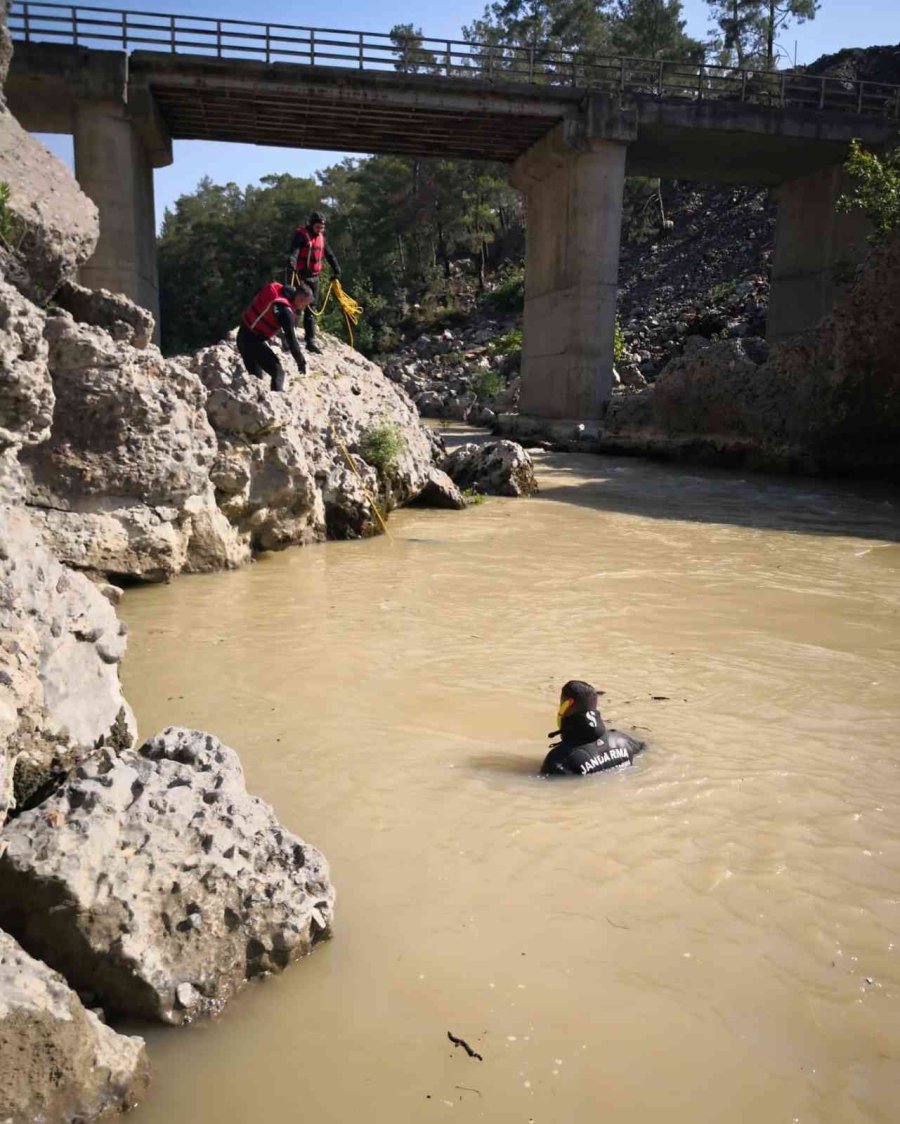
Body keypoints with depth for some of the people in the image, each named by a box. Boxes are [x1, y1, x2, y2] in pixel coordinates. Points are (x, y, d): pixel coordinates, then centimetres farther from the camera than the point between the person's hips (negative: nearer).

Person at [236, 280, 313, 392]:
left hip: (243, 335, 9)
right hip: (253, 340, -9)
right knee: (278, 372, -8)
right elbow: (291, 338, -19)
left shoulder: (277, 289, 3)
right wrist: (301, 362, -11)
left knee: (255, 375, 17)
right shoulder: (284, 310, -22)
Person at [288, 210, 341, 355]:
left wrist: (337, 272, 21)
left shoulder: (321, 238, 13)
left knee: (311, 310, 7)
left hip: (314, 277, 7)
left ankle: (311, 340, 9)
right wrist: (292, 263, -44)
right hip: (301, 276, -6)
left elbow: (330, 256, 22)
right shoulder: (301, 234, -8)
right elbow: (294, 250, -25)